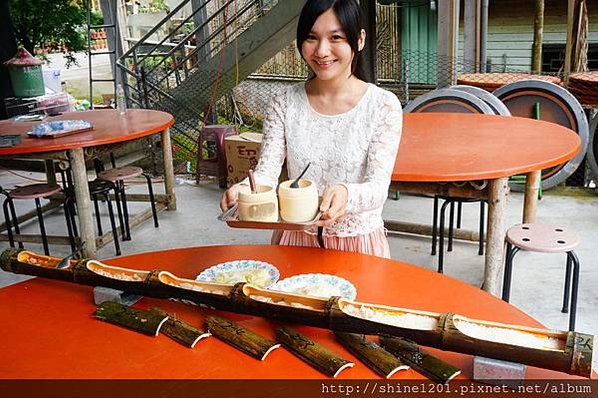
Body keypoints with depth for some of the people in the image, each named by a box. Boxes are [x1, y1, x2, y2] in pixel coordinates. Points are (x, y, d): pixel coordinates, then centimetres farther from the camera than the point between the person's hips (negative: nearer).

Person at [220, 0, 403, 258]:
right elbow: (267, 171, -5)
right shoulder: (284, 104, 0)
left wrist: (346, 195, -37)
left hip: (358, 243, -1)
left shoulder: (383, 105, -8)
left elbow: (379, 187, -15)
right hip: (296, 240, 1)